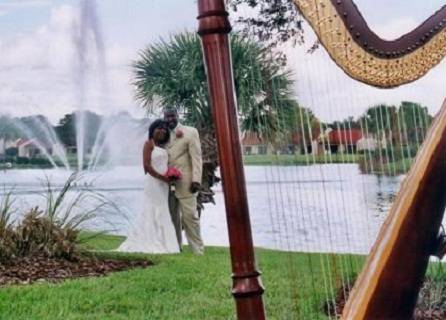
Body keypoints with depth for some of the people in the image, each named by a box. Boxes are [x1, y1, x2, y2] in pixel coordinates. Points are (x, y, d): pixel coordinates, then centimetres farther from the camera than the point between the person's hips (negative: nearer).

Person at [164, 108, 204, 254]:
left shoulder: (190, 132, 0)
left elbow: (196, 157, -5)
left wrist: (196, 180, -13)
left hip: (185, 182, -4)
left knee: (190, 216, -5)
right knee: (172, 218, 8)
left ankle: (198, 250, 1)